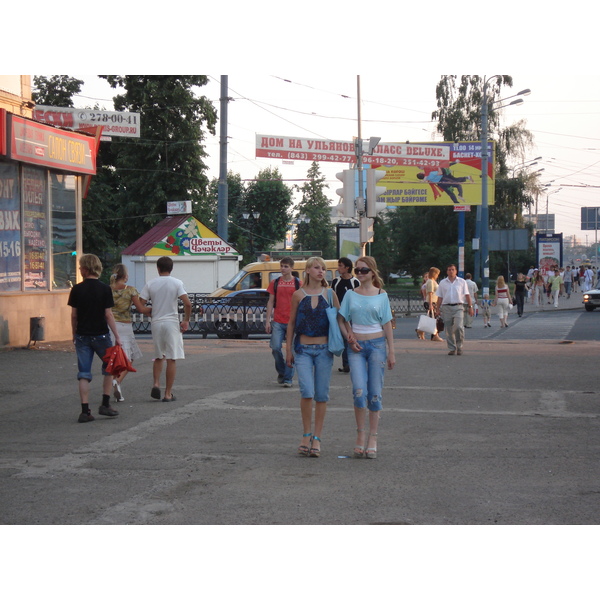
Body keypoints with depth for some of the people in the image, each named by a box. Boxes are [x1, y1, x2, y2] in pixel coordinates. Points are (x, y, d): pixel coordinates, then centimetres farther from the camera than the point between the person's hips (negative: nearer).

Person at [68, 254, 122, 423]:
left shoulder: (77, 289, -1)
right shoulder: (105, 289, -6)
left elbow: (73, 315, 2)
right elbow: (108, 314, -9)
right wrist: (117, 336, -5)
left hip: (82, 336, 2)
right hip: (101, 335, -2)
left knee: (84, 374, 4)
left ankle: (85, 411, -1)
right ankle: (105, 404, 13)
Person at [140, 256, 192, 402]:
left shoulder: (150, 284, 3)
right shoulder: (177, 283, -4)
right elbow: (187, 303, -14)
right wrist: (186, 320, -2)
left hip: (156, 323, 3)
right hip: (172, 323, -3)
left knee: (158, 357, 19)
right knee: (171, 359, 2)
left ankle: (156, 384, -1)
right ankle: (168, 394, 1)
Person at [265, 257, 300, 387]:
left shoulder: (298, 283, 4)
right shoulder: (275, 283, 9)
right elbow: (270, 302, 10)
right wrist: (267, 321, 3)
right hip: (277, 322, 2)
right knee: (275, 348, -7)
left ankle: (288, 379, 6)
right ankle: (281, 372, 17)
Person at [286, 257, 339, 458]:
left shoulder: (330, 294, 5)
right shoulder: (298, 295, 4)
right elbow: (291, 323, 9)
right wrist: (288, 349, 6)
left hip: (324, 349, 1)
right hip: (303, 349, -1)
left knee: (321, 395, 2)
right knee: (307, 392, -15)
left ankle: (316, 438, 11)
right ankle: (306, 434, 0)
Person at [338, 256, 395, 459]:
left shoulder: (381, 296, 4)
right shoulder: (350, 295, 7)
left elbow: (387, 326, 5)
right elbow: (341, 320, 11)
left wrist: (391, 352, 2)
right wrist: (349, 339, -5)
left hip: (377, 345, -1)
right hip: (356, 347, 1)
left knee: (375, 394, 1)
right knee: (359, 391, -14)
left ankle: (372, 439, 8)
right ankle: (360, 435, -2)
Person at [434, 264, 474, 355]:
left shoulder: (462, 282, 10)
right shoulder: (443, 283, 13)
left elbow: (467, 295, 9)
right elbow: (440, 297, 14)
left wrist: (470, 307, 2)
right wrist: (437, 309, 9)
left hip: (458, 307, -2)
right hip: (446, 307, 2)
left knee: (458, 327, -17)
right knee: (449, 330, 1)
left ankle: (459, 346, -3)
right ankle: (452, 349, 7)